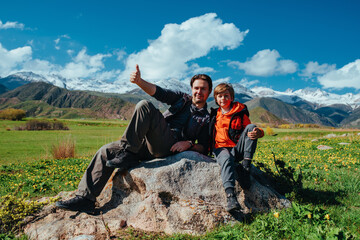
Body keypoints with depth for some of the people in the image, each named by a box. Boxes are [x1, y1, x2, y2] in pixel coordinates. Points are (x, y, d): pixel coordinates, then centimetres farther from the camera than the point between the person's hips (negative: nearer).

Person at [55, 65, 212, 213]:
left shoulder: (206, 119, 14)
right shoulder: (182, 98, 20)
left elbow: (204, 148, 10)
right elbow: (158, 92, 3)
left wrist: (189, 144, -12)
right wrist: (139, 81, -16)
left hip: (170, 146, -5)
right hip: (149, 144, 5)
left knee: (145, 106, -25)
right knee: (107, 151, -4)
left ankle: (128, 154, -21)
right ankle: (85, 198, 2)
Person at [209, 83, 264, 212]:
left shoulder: (240, 114, 12)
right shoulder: (214, 115, 16)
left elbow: (251, 129, 9)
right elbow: (208, 134, 25)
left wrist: (259, 132, -15)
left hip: (237, 148, 1)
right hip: (221, 149, -1)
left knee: (251, 127, -21)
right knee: (226, 160, -37)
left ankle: (245, 166, -28)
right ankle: (230, 196, -56)